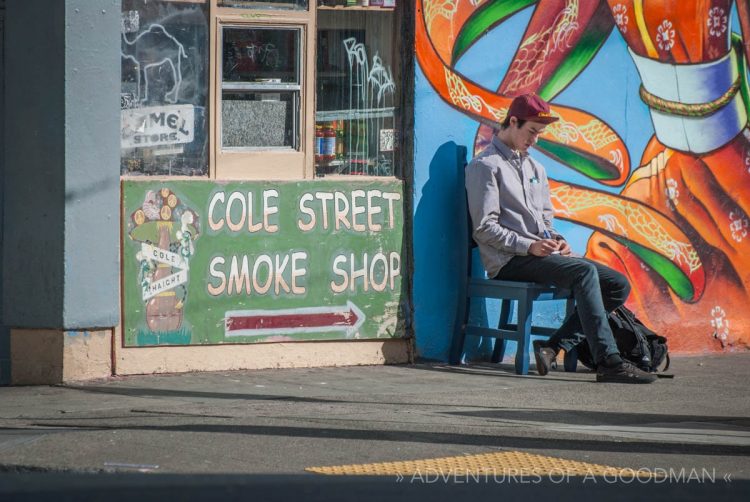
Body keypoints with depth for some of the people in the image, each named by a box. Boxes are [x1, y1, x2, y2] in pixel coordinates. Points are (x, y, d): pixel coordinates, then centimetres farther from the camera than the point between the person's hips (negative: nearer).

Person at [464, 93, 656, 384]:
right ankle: (608, 362, -38)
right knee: (585, 272, -31)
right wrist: (529, 246, -18)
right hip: (509, 262, -9)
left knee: (618, 285, -7)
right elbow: (485, 228, -8)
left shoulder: (535, 169, 27)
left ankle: (554, 347, -17)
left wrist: (555, 240, 4)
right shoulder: (485, 166, 0)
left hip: (542, 255, 9)